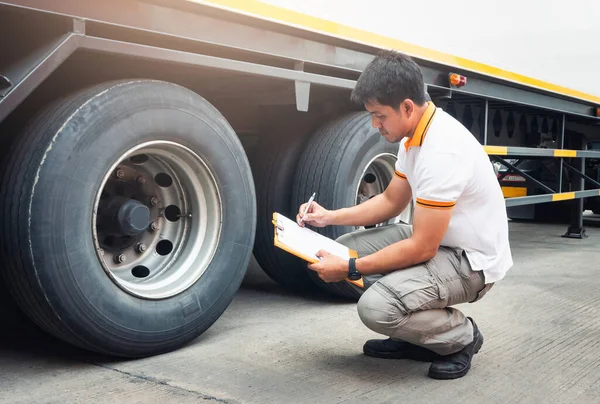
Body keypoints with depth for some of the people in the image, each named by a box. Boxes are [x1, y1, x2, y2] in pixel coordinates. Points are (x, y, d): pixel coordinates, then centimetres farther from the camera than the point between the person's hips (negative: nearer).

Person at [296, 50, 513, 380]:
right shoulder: (415, 134, 1)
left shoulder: (441, 151, -30)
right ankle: (418, 338, 11)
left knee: (376, 307, -27)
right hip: (435, 239, 10)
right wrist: (330, 217, 2)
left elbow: (422, 248, -28)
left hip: (471, 260, -10)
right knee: (346, 248, 3)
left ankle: (462, 336, 1)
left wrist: (348, 269, -21)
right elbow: (391, 202, 13)